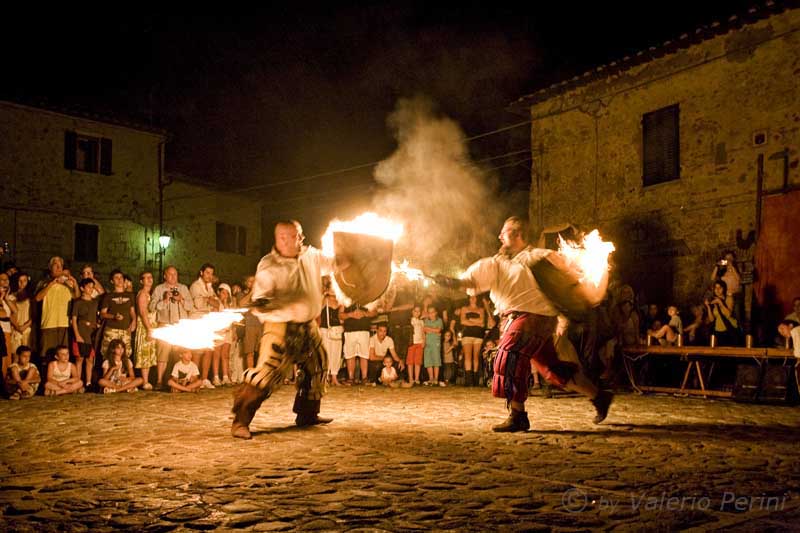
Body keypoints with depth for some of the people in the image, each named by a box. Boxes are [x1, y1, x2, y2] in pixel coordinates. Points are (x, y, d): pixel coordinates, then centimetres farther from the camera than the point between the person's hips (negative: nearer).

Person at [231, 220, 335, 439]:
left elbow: (333, 263, 22)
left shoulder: (311, 256, 3)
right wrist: (262, 302, -43)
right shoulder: (268, 265, -14)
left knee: (317, 367, 20)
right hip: (280, 326, -7)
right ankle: (240, 421, -10)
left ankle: (307, 414, 38)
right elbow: (261, 293, -22)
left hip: (308, 325, 7)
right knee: (265, 372, -19)